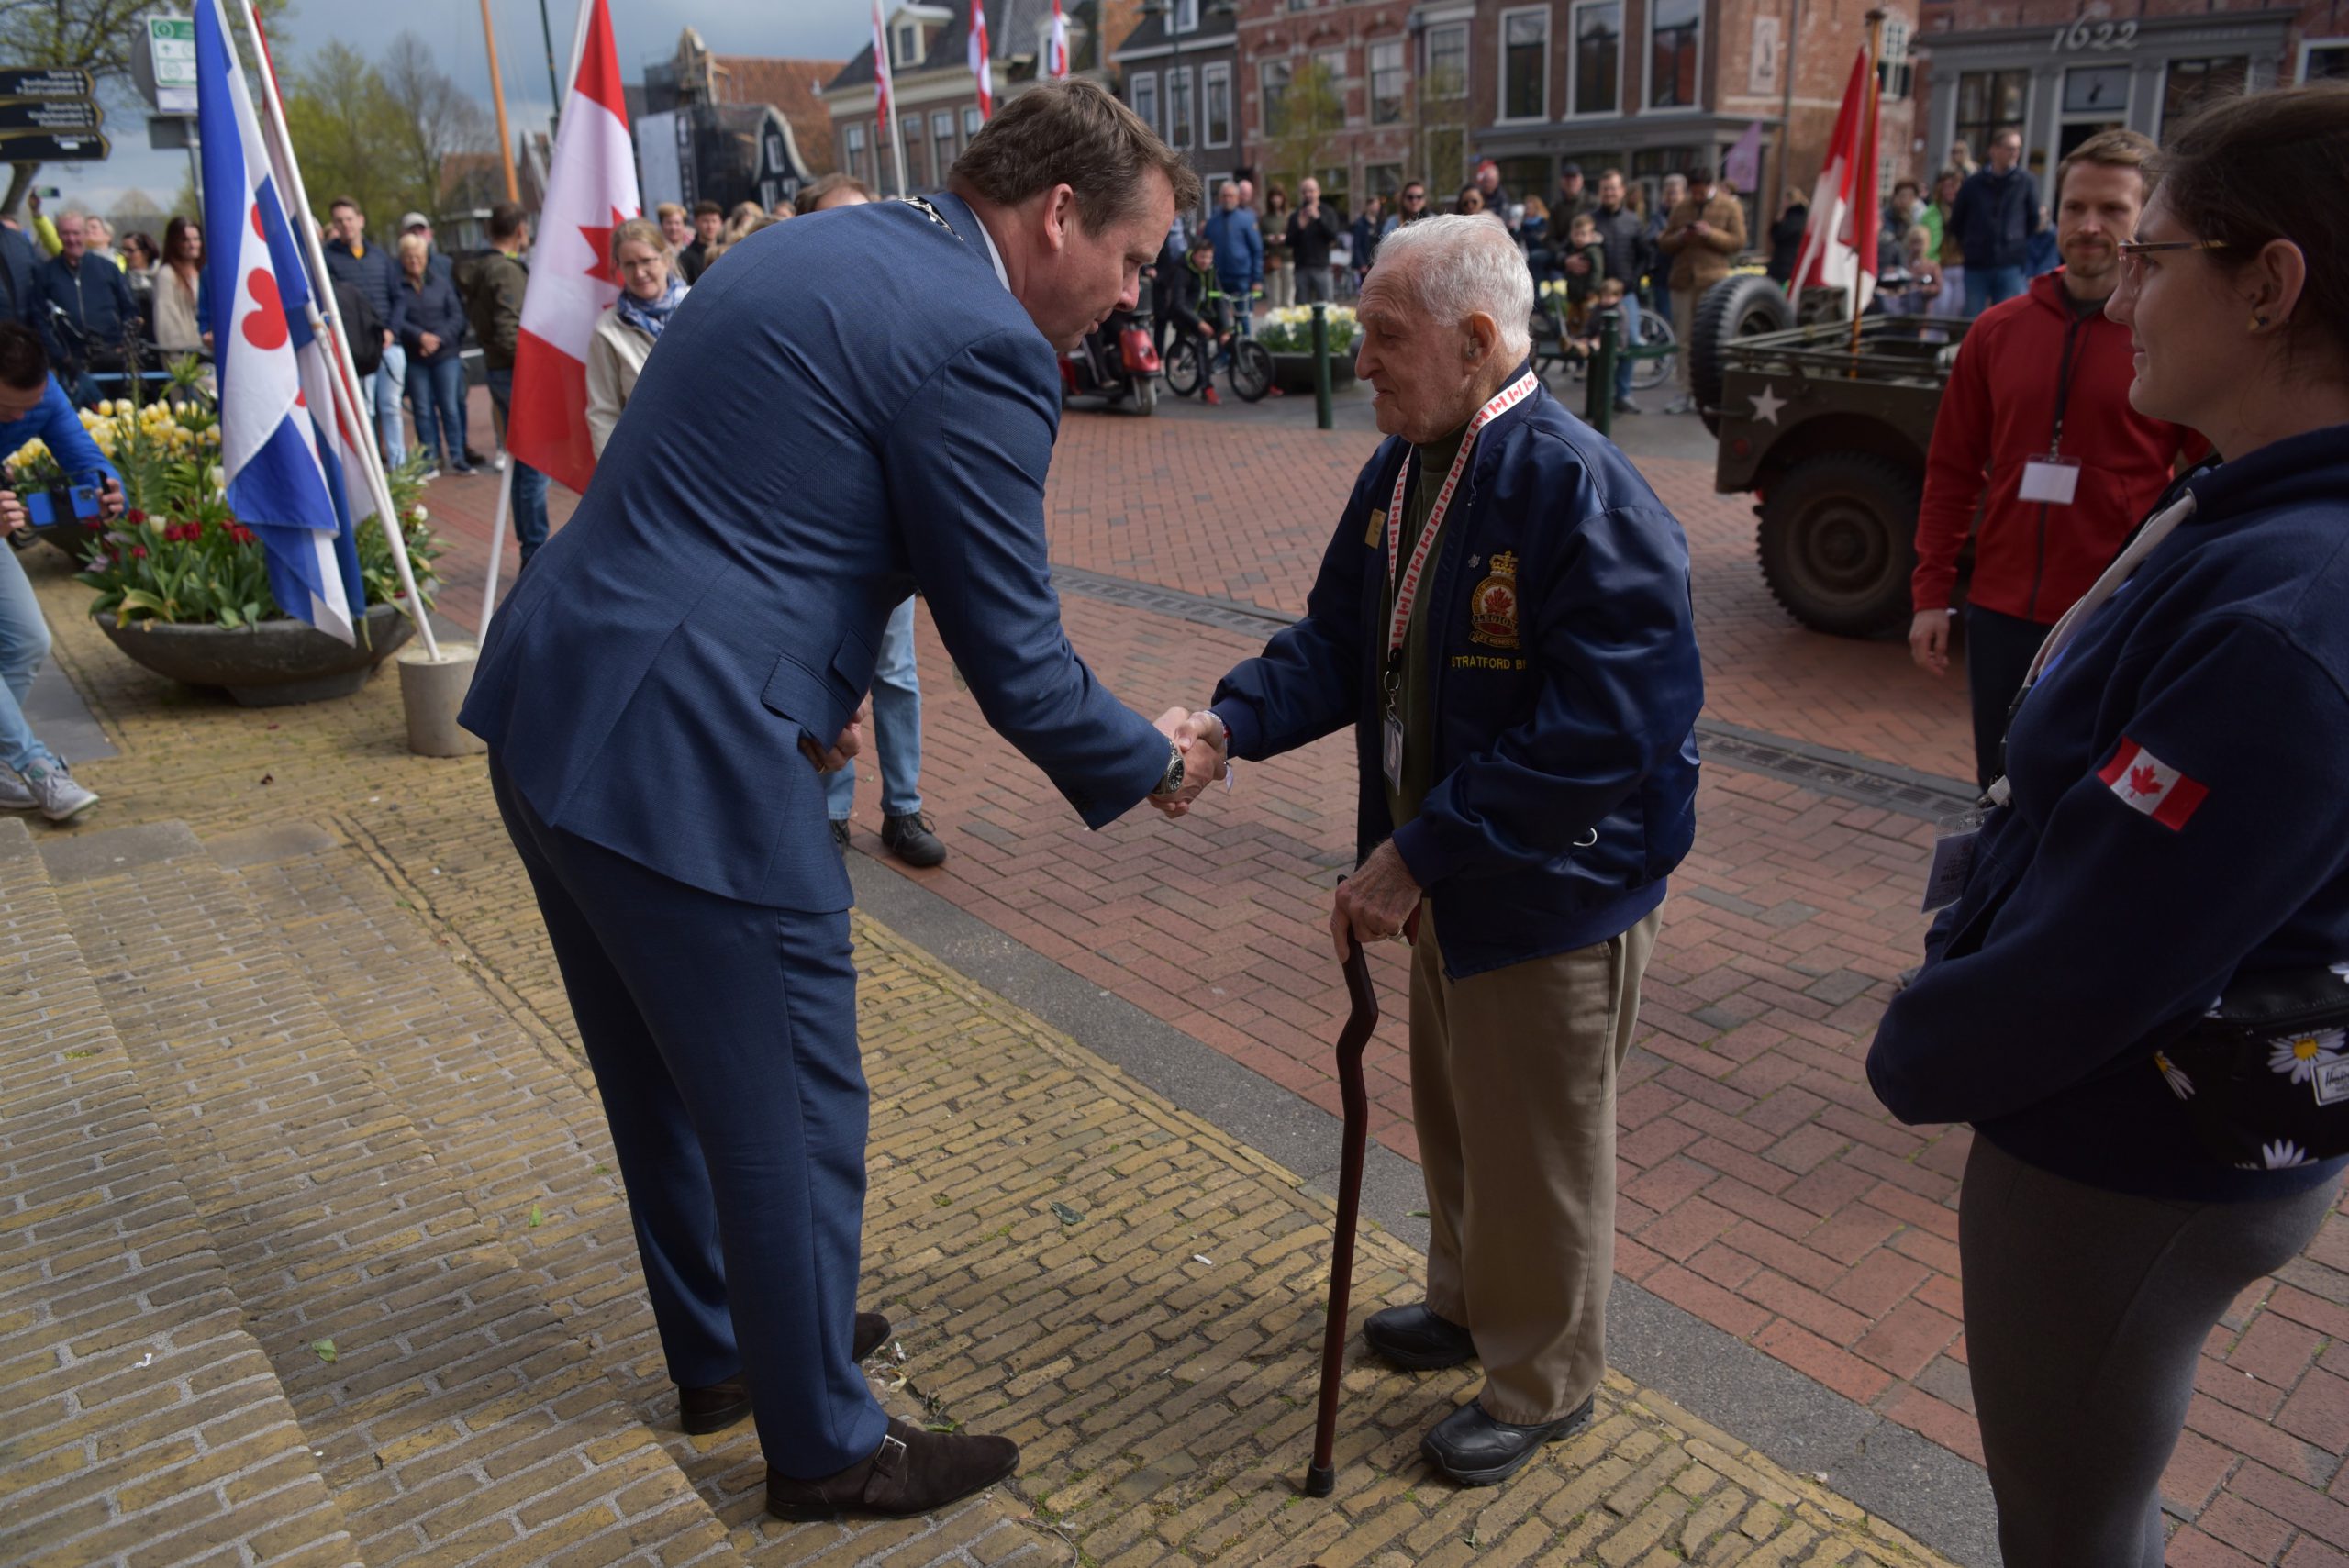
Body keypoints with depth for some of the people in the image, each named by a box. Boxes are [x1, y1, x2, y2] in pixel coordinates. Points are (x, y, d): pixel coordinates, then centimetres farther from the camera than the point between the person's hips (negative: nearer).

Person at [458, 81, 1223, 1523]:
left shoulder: (825, 250, 14)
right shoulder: (981, 347, -15)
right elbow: (1015, 661, -11)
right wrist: (1154, 766, 5)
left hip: (548, 707, 10)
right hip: (685, 761, -10)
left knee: (668, 1077, 24)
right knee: (791, 1118, 8)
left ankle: (722, 1346, 46)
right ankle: (827, 1444, 30)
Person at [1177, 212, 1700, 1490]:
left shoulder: (1581, 494, -27)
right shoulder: (1398, 469, 0)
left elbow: (1597, 735, -30)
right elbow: (1341, 640, 5)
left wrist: (1419, 857, -30)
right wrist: (1228, 722, -14)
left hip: (1553, 884, -8)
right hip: (1443, 869, 8)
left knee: (1535, 1148, 12)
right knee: (1452, 1111, 27)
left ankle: (1540, 1383, 38)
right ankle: (1471, 1301, 53)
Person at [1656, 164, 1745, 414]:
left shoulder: (1730, 206, 4)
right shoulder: (1681, 207, 15)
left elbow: (1738, 242, -2)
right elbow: (1664, 244, 13)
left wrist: (1710, 234, -16)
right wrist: (1679, 237, -8)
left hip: (1713, 281, -4)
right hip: (1683, 280, 4)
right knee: (1683, 340, 4)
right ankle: (1686, 393, 10)